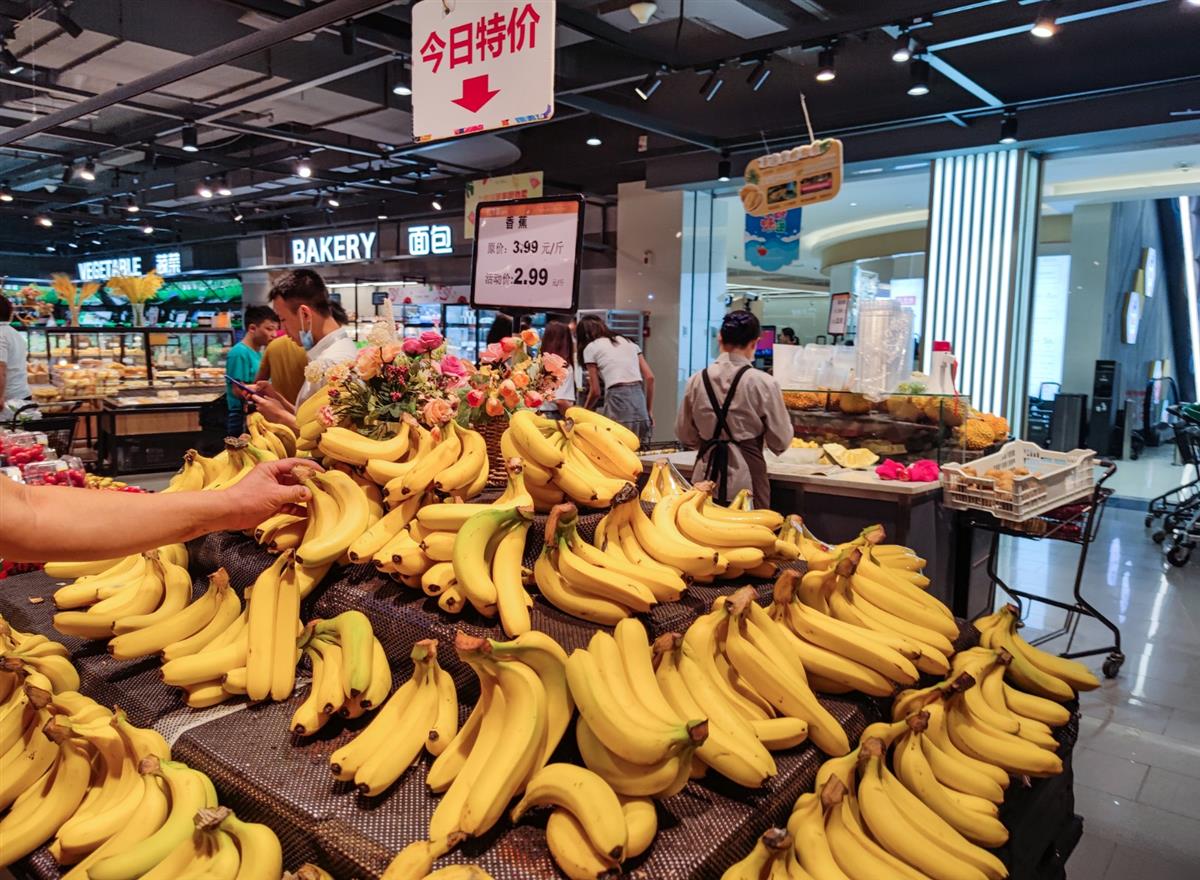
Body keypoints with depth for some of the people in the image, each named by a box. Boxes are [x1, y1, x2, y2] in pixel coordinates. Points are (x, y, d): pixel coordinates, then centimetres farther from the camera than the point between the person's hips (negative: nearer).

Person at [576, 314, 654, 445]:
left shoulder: (590, 348, 10)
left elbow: (595, 392, 7)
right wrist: (648, 412, 19)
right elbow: (650, 378, 14)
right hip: (640, 397, 5)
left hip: (617, 400, -5)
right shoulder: (628, 342, 23)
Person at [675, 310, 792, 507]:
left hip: (707, 474, 3)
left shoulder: (697, 380, -3)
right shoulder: (763, 383, -12)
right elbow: (780, 441, -4)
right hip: (745, 476, -3)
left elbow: (685, 435, 7)